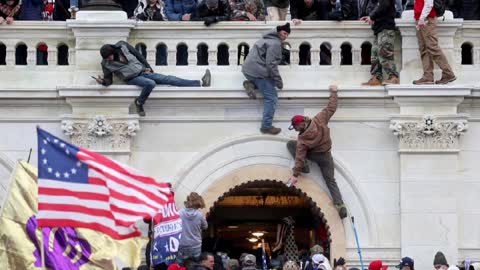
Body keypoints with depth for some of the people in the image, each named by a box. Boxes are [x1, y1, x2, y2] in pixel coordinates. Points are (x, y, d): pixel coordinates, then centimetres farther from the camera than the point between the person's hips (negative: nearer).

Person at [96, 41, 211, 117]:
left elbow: (137, 54, 10)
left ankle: (200, 82, -14)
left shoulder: (122, 46, 0)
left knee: (169, 79, -7)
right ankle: (139, 103, -15)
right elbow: (108, 80, -2)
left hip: (143, 71, 4)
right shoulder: (106, 64, -4)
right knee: (150, 83, -36)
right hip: (132, 78, -4)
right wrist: (102, 81, -25)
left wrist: (147, 67, 7)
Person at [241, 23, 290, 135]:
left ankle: (251, 84, 6)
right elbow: (271, 64, -19)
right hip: (258, 72, -9)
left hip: (248, 69, 9)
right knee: (271, 98, -5)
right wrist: (278, 80, -12)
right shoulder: (275, 43, -13)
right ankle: (266, 126, -5)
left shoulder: (268, 38, 18)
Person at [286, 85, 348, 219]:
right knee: (331, 181, 7)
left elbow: (300, 156, -24)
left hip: (313, 154, -4)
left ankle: (304, 166, -3)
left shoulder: (303, 139, -26)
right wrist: (333, 92, 6)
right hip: (326, 155, 4)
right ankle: (340, 205, -12)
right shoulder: (320, 119, -20)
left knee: (290, 144, 7)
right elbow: (331, 108, -8)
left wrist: (295, 175, -20)